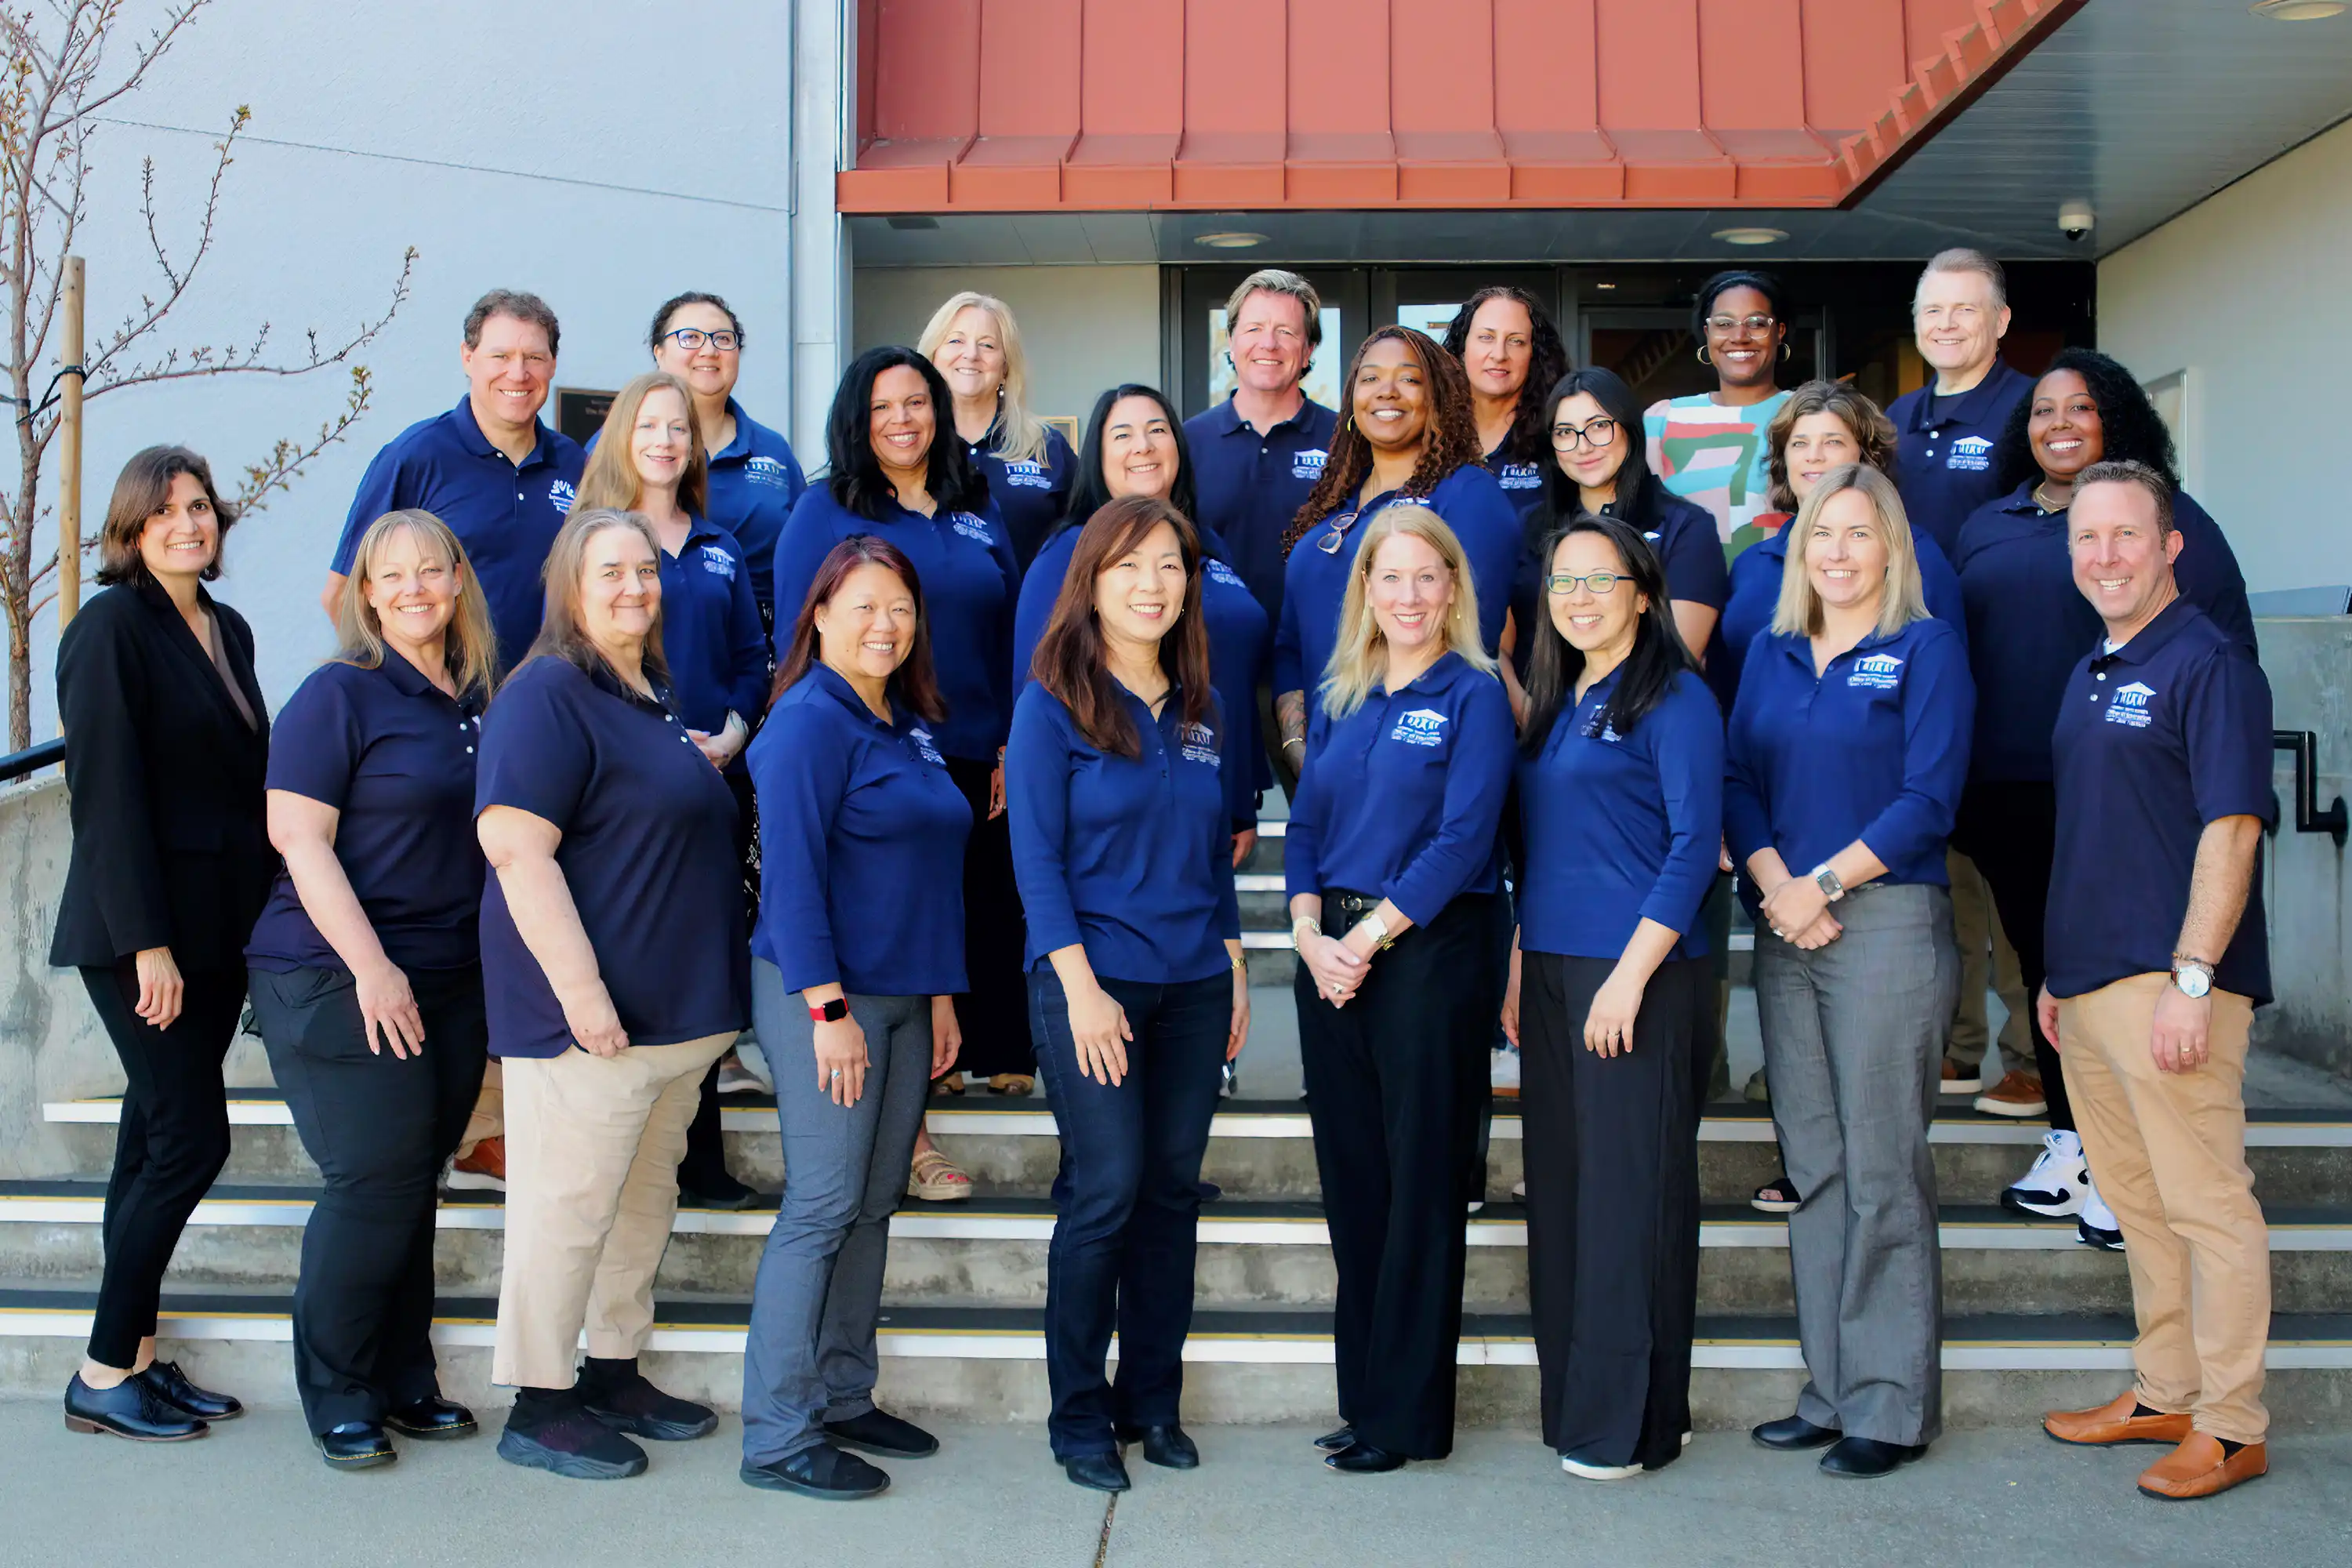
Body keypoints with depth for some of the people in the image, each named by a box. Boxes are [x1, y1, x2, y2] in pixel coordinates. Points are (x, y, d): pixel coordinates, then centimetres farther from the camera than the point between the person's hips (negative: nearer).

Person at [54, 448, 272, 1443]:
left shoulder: (230, 632, 14)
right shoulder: (113, 626, -9)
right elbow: (106, 792, -14)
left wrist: (266, 914, 11)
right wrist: (146, 942, -19)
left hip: (220, 929, 7)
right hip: (143, 934, -7)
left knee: (157, 1141, 10)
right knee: (191, 1137, -8)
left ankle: (136, 1358, 17)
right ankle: (103, 1377, 4)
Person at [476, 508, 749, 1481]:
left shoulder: (655, 701, 16)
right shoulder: (547, 696, -13)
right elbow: (516, 847, -21)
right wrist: (581, 988, -24)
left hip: (675, 1010, 10)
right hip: (592, 1015, -9)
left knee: (645, 1200, 16)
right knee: (568, 1207, -1)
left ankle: (614, 1379, 29)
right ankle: (538, 1407, 11)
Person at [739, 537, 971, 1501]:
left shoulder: (911, 727, 15)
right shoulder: (808, 722, -10)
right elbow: (791, 873, -16)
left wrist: (942, 994, 16)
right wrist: (827, 1006, -20)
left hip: (902, 997, 8)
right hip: (823, 995, -8)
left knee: (872, 1207, 12)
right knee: (822, 1208, -6)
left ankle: (843, 1401, 22)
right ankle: (778, 1436, 2)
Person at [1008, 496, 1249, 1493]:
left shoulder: (1200, 711, 12)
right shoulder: (1052, 706, -4)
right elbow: (1036, 857, -8)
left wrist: (1235, 970, 12)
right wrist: (1082, 986, -15)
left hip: (1193, 984, 5)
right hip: (1093, 980, -5)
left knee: (1173, 1191, 8)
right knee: (1105, 1194, -5)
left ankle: (1152, 1401, 21)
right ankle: (1078, 1418, 10)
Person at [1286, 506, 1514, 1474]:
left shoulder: (1473, 694, -4)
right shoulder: (1339, 698, 13)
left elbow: (1464, 837, -12)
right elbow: (1305, 824, 10)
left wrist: (1370, 936, -15)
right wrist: (1311, 934, -5)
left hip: (1428, 952, -6)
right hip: (1330, 957, 6)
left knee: (1420, 1183, 1)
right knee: (1350, 1179, 10)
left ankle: (1408, 1414, 11)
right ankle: (1362, 1398, 22)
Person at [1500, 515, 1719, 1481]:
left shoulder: (1674, 699, -5)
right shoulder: (1554, 704, 17)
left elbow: (1695, 845, -12)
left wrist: (1630, 975, -18)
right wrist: (1519, 965, 12)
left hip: (1637, 973, -7)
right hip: (1550, 971, 8)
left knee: (1630, 1191, -3)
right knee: (1559, 1184, 10)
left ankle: (1630, 1422, 7)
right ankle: (1570, 1402, 21)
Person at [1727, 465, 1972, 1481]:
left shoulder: (1927, 649, 0)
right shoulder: (1771, 655, 15)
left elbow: (1928, 798, -9)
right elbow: (1738, 782, 9)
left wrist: (1825, 882, -13)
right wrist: (1778, 887, -7)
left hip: (1889, 923, -5)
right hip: (1784, 932, 5)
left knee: (1882, 1169, -3)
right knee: (1812, 1163, 8)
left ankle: (1893, 1407, 7)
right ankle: (1832, 1391, 18)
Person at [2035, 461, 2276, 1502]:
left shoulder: (2209, 665, -10)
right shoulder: (2091, 673, 17)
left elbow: (2232, 828, -17)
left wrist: (2192, 978, -22)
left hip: (2169, 984, -9)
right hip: (2091, 984, 9)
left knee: (2207, 1203, -1)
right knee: (2135, 1201, 16)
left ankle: (2231, 1426, 10)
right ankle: (2163, 1395, 28)